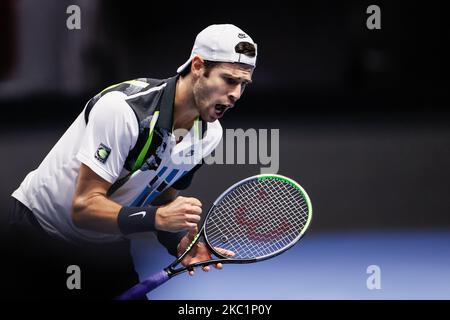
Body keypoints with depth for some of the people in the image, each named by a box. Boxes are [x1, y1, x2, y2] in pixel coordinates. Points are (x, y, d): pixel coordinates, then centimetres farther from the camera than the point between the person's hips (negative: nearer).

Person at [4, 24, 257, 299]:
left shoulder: (210, 134, -7)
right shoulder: (123, 108, -31)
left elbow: (163, 198, 4)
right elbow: (84, 206, -31)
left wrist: (180, 241, -17)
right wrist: (157, 217, -42)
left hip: (108, 245, 6)